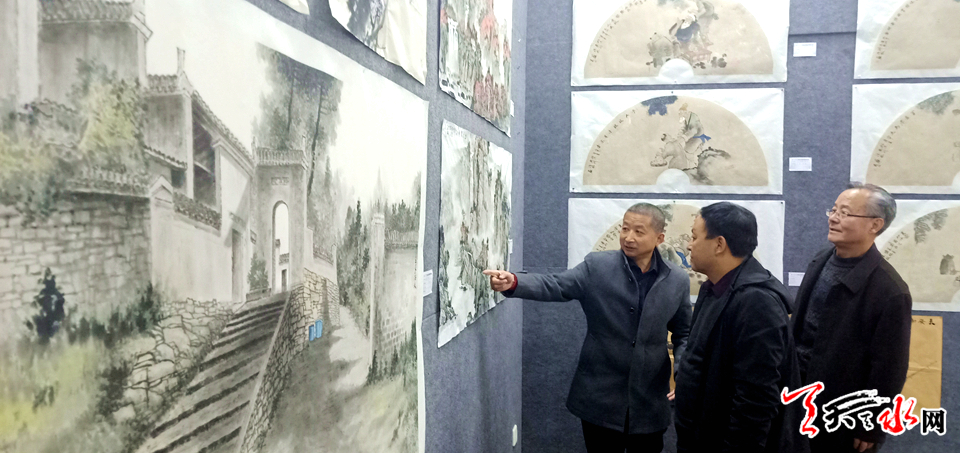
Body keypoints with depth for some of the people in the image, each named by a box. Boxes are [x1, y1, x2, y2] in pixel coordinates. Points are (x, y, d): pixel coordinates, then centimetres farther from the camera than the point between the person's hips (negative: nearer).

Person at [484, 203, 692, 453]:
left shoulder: (678, 280, 1)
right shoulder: (597, 266, -5)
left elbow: (684, 335, 10)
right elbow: (555, 285, -15)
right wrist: (514, 283, -33)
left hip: (649, 402, 2)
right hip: (600, 396, -1)